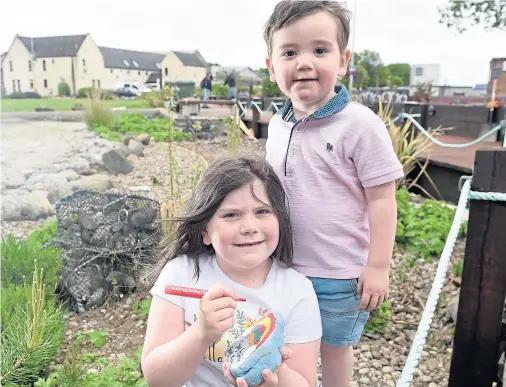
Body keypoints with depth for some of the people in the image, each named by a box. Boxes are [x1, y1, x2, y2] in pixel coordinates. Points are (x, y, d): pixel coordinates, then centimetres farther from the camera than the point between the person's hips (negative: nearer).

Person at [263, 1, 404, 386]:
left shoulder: (360, 125, -19)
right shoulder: (278, 125, 0)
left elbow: (382, 199, -16)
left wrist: (378, 267, -15)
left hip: (340, 274, -5)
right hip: (284, 266, 6)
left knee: (335, 347, 19)